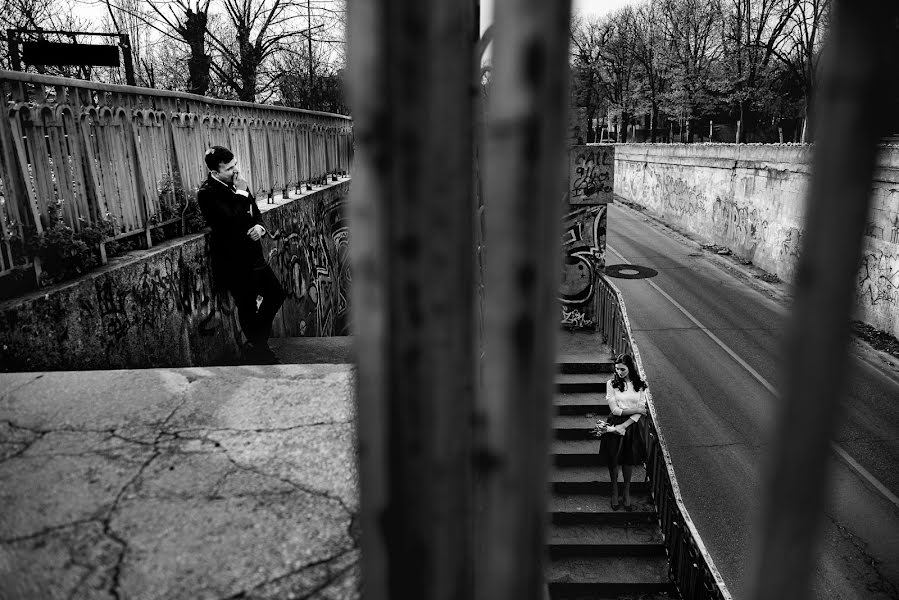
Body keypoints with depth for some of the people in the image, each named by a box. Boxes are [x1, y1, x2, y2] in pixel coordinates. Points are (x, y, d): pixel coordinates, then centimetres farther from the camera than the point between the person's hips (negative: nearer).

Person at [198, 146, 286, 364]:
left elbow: (255, 212, 15)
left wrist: (259, 226, -7)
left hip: (253, 256, 8)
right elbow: (233, 223, -29)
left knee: (277, 294, 16)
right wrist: (241, 195, -21)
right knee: (248, 309, 5)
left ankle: (256, 342, 33)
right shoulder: (207, 193, -19)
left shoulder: (237, 184, 6)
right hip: (233, 262, -8)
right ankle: (257, 350, 28)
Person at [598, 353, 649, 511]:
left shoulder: (640, 385, -2)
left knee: (629, 460, 12)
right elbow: (614, 409, -12)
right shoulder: (612, 383, -7)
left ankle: (626, 493, 30)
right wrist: (636, 410, -10)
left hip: (632, 426, 1)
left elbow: (640, 411, -7)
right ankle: (614, 492, 28)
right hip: (615, 424, -1)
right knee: (613, 460, 8)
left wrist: (624, 426, -16)